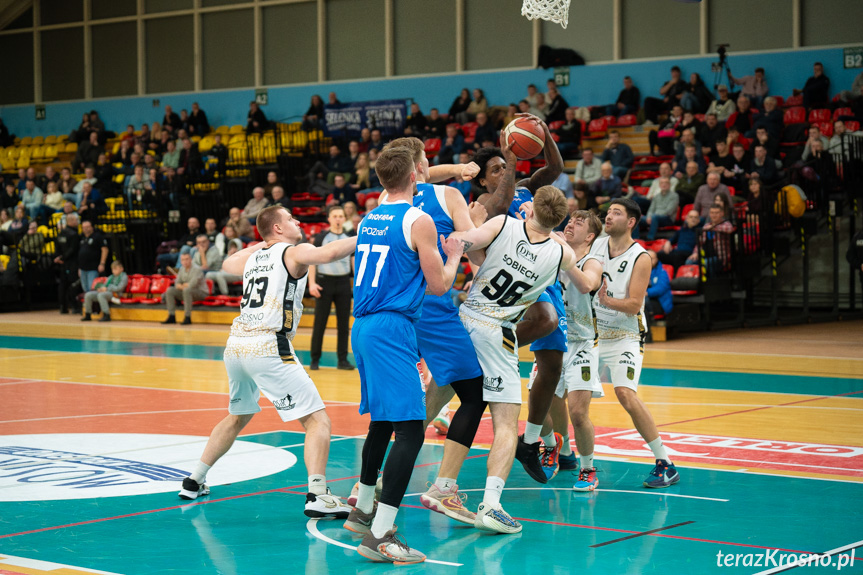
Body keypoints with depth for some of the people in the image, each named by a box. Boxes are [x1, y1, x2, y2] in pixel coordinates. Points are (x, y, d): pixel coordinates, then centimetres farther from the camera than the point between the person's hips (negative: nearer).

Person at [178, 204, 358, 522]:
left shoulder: (252, 257, 21)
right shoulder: (294, 252, 2)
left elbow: (227, 264, 44)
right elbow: (330, 252, -19)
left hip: (236, 344, 7)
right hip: (268, 346, -7)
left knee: (237, 418, 30)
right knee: (317, 420, -6)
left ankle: (194, 481, 35)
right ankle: (317, 496, -20)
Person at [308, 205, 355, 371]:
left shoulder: (350, 238, 9)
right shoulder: (322, 237, -1)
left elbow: (354, 261, 14)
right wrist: (312, 283, -12)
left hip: (343, 282, 3)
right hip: (325, 281, -3)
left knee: (344, 323, 4)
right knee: (320, 322, -1)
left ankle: (342, 359, 10)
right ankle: (315, 359, 6)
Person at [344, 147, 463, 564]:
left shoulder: (369, 220, 14)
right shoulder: (418, 220, -9)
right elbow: (439, 285, -6)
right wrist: (454, 256, 13)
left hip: (362, 326, 9)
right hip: (392, 328, -9)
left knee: (382, 422, 23)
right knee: (410, 430, -10)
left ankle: (362, 511, 35)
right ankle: (379, 536, -17)